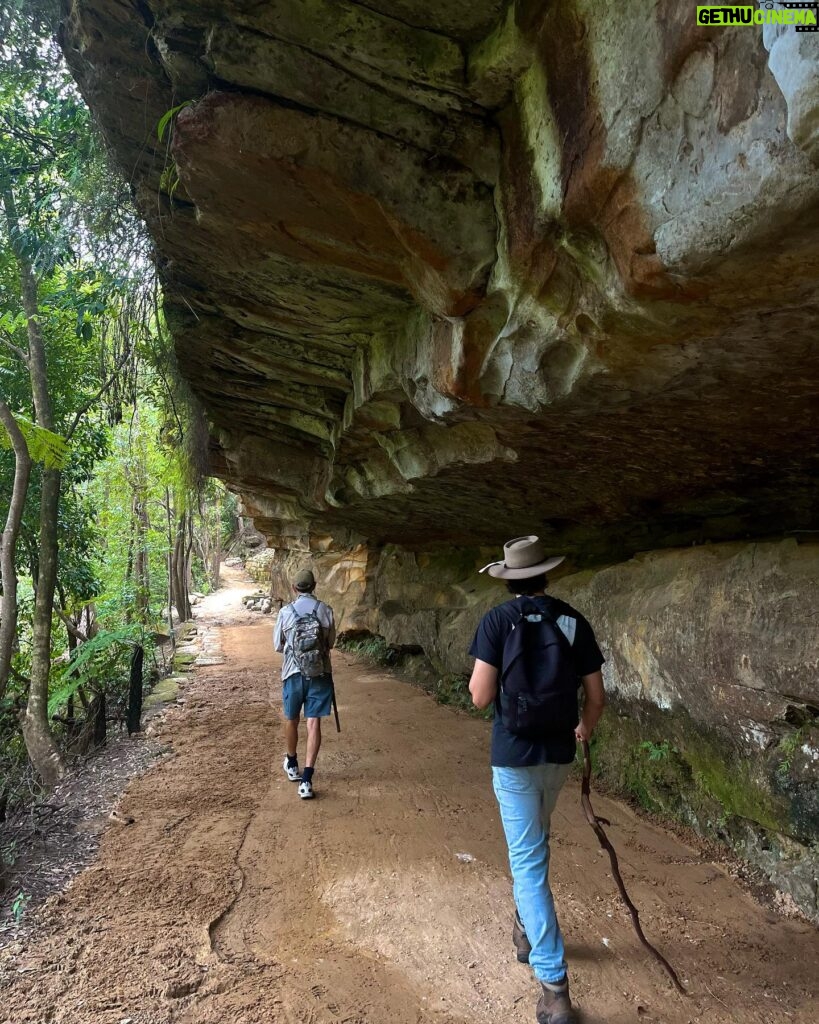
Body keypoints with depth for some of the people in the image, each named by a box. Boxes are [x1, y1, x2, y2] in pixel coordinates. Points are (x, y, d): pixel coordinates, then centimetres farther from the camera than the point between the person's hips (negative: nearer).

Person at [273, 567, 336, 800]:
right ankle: (306, 779, -6)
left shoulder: (285, 612, -5)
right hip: (320, 673, 0)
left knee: (291, 719, 20)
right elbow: (330, 642, 7)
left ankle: (291, 764, 40)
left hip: (294, 672, 1)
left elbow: (277, 645, 5)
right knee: (314, 723, 1)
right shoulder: (325, 610, -4)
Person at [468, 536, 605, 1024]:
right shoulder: (574, 621, -3)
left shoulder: (498, 620, -12)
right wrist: (586, 727, 22)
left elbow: (480, 696, -16)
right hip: (558, 754, 4)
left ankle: (555, 985, 4)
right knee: (534, 844, 27)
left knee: (529, 861, 3)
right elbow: (596, 696, 2)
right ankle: (529, 928, 44)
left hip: (514, 755, -4)